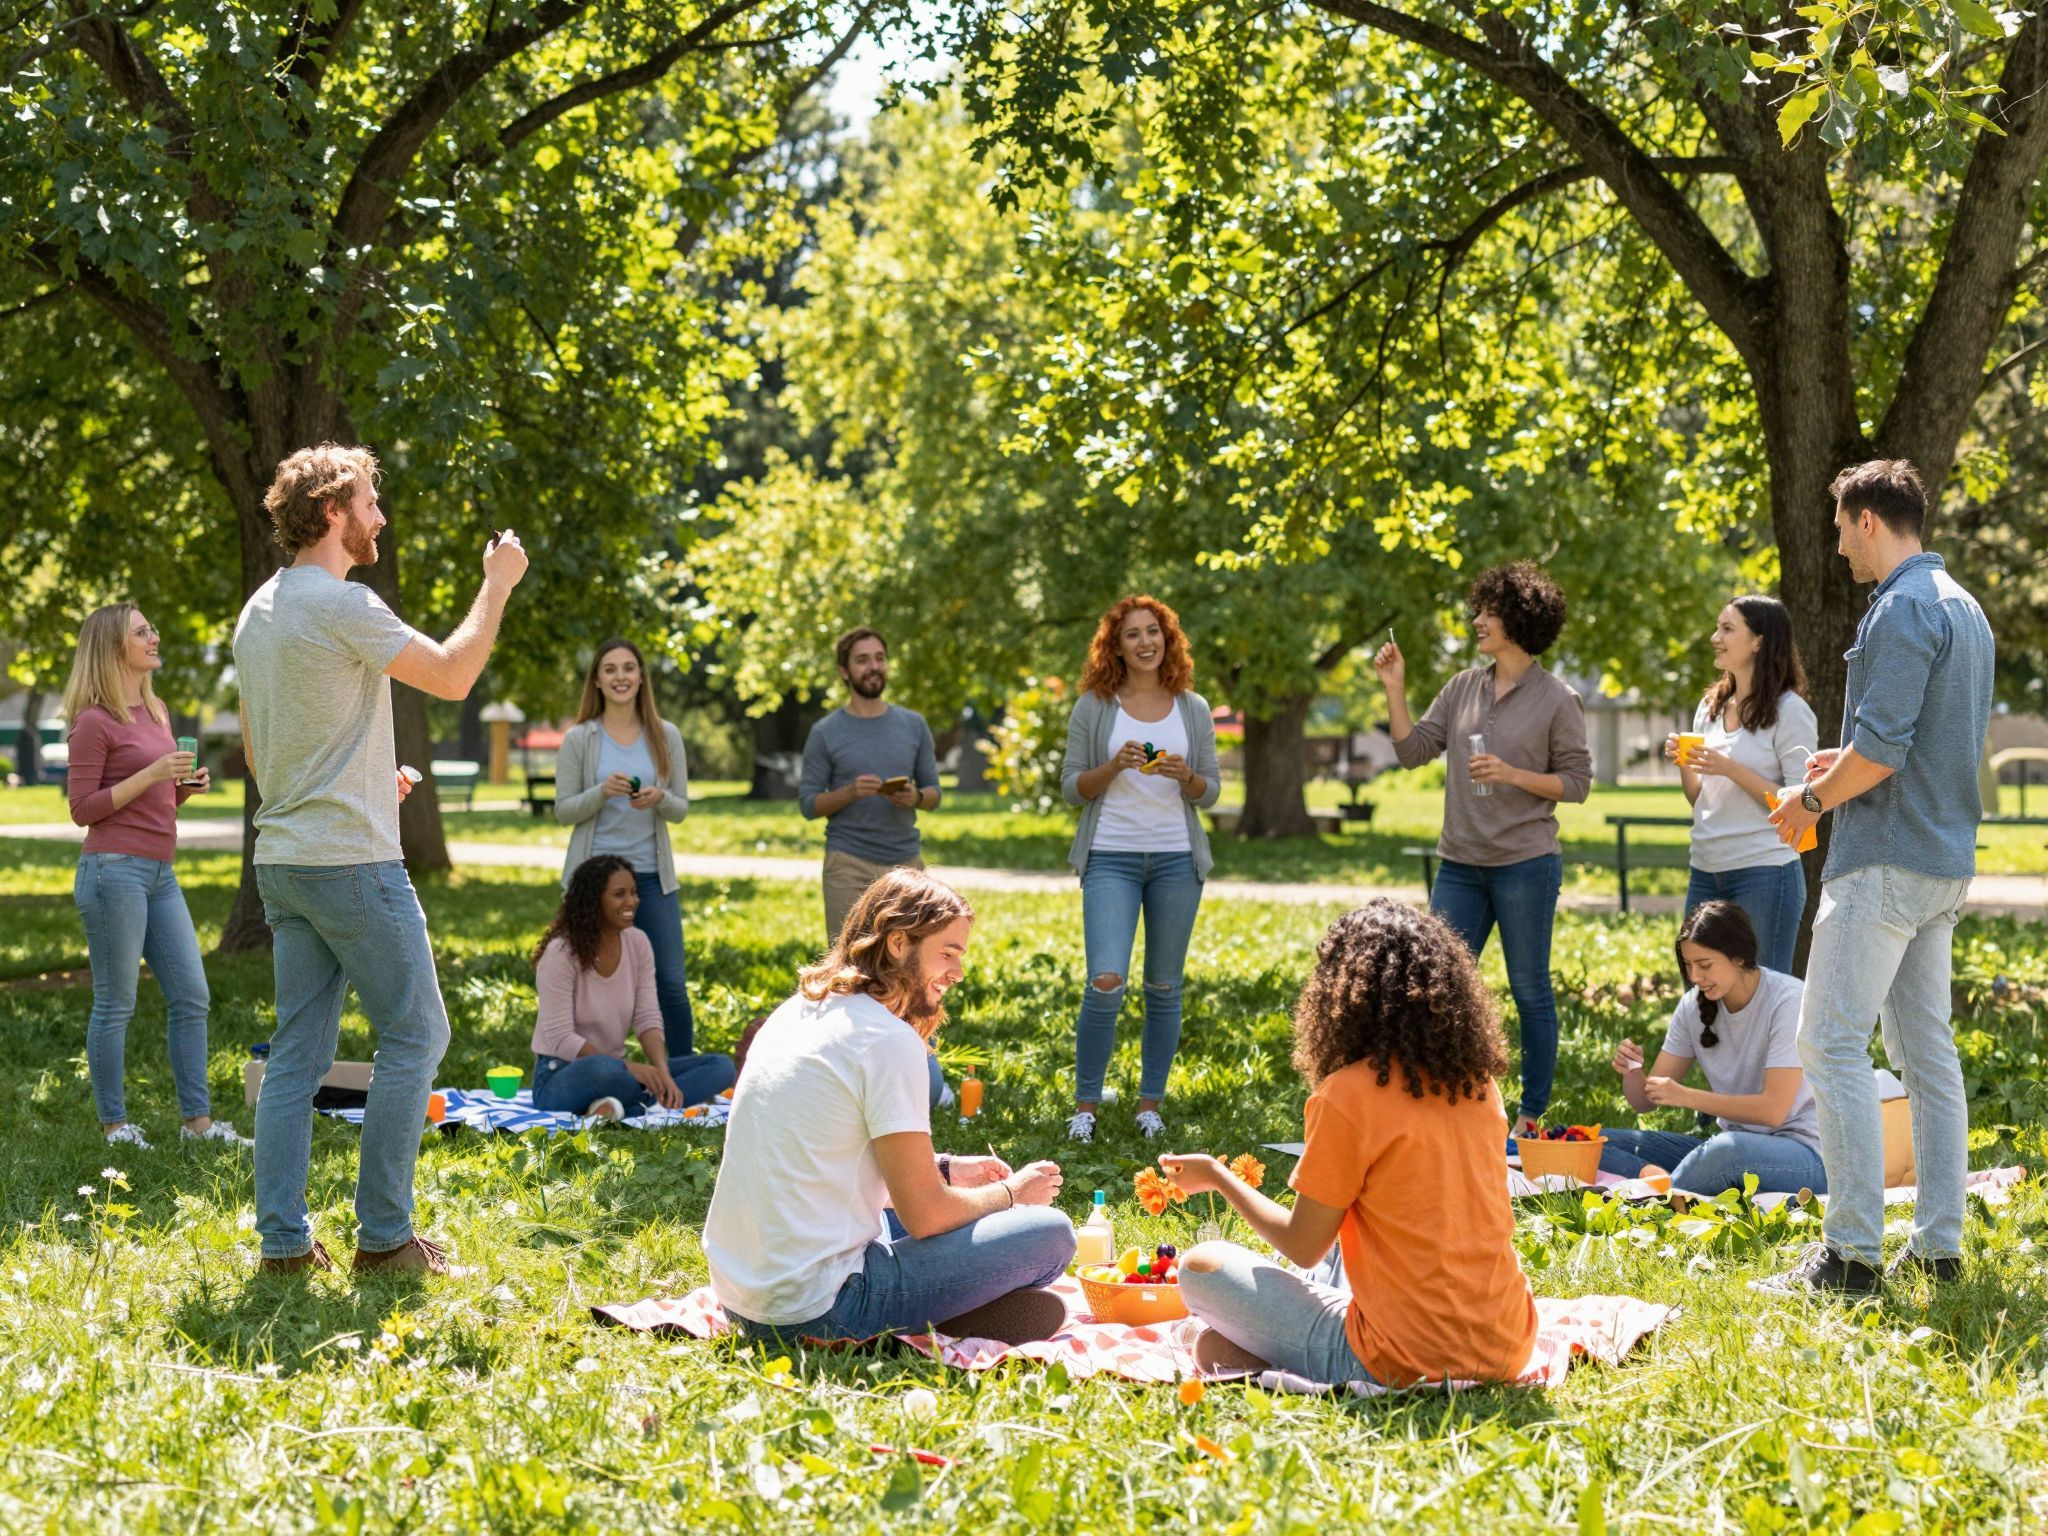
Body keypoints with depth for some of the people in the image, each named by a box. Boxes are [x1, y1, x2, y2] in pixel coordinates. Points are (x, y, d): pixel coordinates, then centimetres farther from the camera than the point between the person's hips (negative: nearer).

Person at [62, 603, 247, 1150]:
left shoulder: (156, 711, 15)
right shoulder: (95, 721, -8)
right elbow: (82, 808, -10)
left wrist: (187, 786, 4)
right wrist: (152, 774, -16)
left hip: (159, 873, 8)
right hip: (114, 871, -8)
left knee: (191, 998, 7)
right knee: (116, 1004, -1)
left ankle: (197, 1120, 12)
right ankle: (114, 1125, 7)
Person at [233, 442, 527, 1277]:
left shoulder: (259, 612, 14)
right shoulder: (342, 605, -14)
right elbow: (452, 676, -14)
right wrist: (497, 585, -2)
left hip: (282, 860, 9)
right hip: (352, 862, -9)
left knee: (298, 1050, 9)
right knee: (414, 1036, 1)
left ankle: (282, 1237, 7)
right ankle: (383, 1233, 2)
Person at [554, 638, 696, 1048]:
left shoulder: (666, 736, 6)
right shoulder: (579, 739, 2)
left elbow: (681, 809, 8)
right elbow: (563, 811, 0)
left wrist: (659, 799, -14)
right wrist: (602, 792, -18)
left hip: (652, 875, 1)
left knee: (671, 983, -1)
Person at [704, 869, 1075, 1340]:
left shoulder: (795, 1013, 12)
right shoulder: (890, 1042, -13)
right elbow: (925, 1216, -11)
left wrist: (945, 1170, 21)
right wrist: (1010, 1192, 7)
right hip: (815, 1309, -9)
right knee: (1050, 1234, -5)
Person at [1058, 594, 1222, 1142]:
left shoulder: (1193, 710, 8)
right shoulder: (1093, 707, 2)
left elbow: (1210, 791, 9)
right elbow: (1071, 787, 2)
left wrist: (1184, 776, -12)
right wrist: (1115, 766, -15)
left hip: (1177, 858, 3)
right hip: (1110, 857, -2)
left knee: (1164, 988, 6)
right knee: (1106, 982, -15)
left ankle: (1150, 1104, 17)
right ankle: (1085, 1103, 0)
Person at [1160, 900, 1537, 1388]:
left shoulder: (1349, 1095, -14)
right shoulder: (1478, 1081, 5)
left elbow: (1304, 1247, -5)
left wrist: (1217, 1177, 10)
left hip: (1409, 1364, -6)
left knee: (1201, 1267, 8)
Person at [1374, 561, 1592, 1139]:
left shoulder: (1556, 700, -4)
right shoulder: (1463, 688, 9)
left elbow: (1576, 782, -4)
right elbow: (1413, 751, 7)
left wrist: (1513, 775, -16)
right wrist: (1395, 691, -2)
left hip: (1525, 864, -5)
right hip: (1460, 864, 5)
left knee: (1530, 990, 3)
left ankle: (1532, 1114, 12)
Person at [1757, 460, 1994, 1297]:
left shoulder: (1903, 610, -15)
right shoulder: (1964, 608, 16)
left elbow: (1881, 748, -22)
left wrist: (1813, 800, -7)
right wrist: (1849, 763, 21)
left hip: (1887, 861, -10)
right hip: (1946, 859, 10)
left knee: (1831, 1043, -8)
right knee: (1926, 1047, 11)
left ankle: (1852, 1251, -11)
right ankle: (1938, 1243, 13)